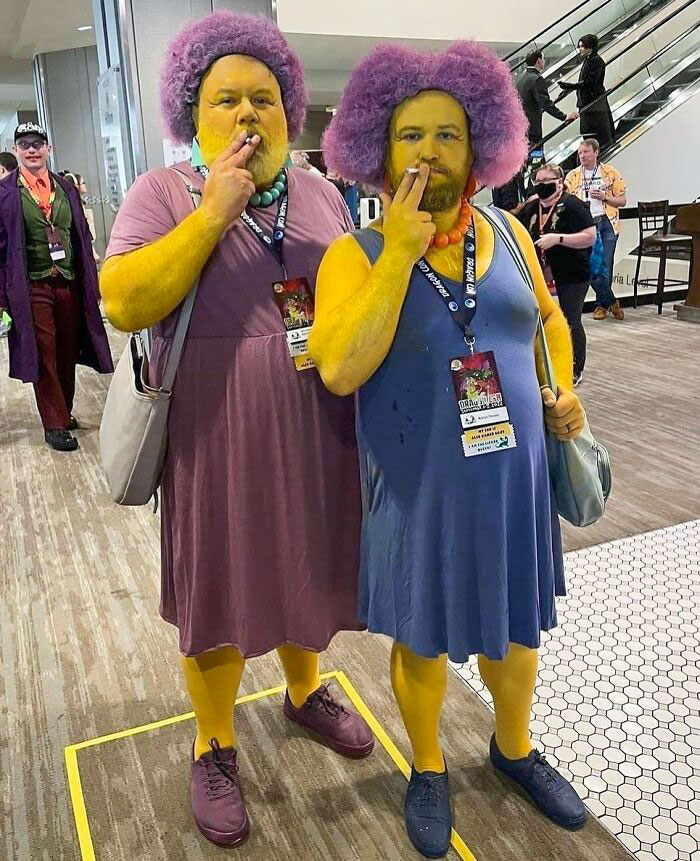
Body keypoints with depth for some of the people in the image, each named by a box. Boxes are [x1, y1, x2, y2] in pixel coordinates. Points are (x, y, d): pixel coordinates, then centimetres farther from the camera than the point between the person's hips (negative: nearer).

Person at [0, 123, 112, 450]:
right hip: (31, 287, -4)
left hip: (69, 283, 4)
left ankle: (63, 412, 28)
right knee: (43, 356, 2)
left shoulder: (66, 188, 10)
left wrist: (90, 282, 7)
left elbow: (82, 236, 12)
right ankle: (54, 425, 10)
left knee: (68, 353, 11)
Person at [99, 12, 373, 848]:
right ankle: (214, 745, 33)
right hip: (217, 438, -4)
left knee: (304, 570, 20)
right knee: (217, 589, 10)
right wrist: (215, 213, -20)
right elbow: (124, 305, -18)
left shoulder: (321, 194, 7)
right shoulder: (162, 193, -6)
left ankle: (305, 692, 46)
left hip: (317, 434, 4)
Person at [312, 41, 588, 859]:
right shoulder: (355, 254, -10)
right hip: (419, 487, -3)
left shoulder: (506, 232, 2)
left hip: (511, 475, 4)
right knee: (422, 638, 14)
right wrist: (399, 255, -24)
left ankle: (514, 747, 47)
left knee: (515, 629, 20)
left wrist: (561, 391, 2)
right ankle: (428, 768, 41)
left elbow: (547, 316, 17)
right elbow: (339, 370, -24)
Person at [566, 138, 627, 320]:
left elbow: (622, 200, 8)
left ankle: (602, 304, 15)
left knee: (605, 268, -4)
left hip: (607, 224, -1)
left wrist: (604, 196, -8)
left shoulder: (611, 172, 7)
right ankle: (611, 302, 14)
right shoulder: (572, 176, 10)